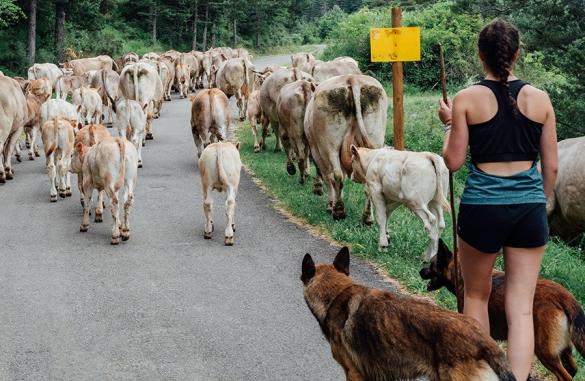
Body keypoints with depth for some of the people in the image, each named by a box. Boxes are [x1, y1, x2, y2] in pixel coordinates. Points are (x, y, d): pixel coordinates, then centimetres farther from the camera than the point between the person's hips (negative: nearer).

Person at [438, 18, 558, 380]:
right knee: (522, 308, 3)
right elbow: (551, 166, 5)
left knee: (477, 295, 20)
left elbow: (453, 161, -3)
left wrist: (448, 123, 13)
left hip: (482, 206, -1)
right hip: (530, 207, 2)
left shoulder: (467, 99, -6)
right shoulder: (540, 99, 1)